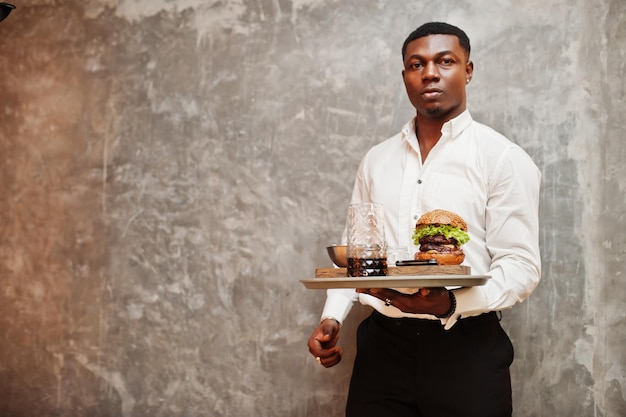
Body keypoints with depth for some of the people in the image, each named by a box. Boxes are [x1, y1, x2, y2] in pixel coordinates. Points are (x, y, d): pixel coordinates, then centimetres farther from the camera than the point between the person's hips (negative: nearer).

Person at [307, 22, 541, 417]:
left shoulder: (503, 158, -4)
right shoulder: (376, 160, 10)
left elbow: (522, 266, -10)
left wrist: (451, 304, -25)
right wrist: (332, 317, 0)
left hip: (465, 347, -3)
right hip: (382, 344, 4)